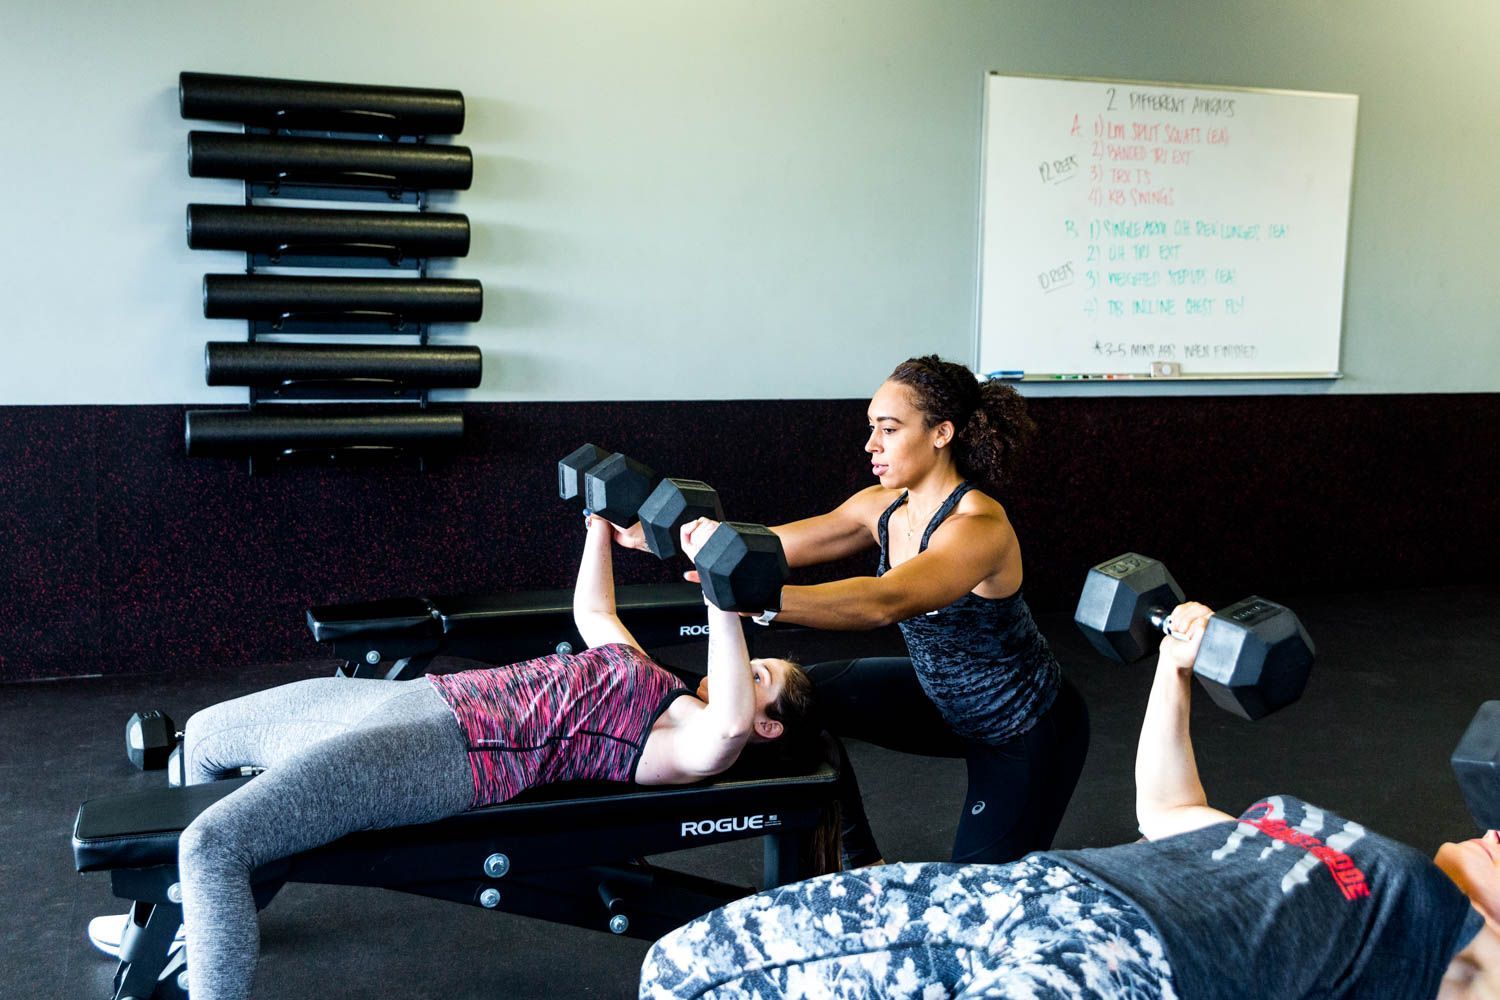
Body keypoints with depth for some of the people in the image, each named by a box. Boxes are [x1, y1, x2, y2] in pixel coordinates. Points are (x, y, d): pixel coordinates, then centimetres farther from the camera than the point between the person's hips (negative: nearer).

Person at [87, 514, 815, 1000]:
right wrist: (602, 520, 31)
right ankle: (193, 923, 43)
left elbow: (730, 722, -31)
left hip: (443, 752, -10)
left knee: (211, 843, -24)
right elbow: (592, 611, 35)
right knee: (204, 734, 25)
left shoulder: (690, 741, -6)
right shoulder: (652, 684, 19)